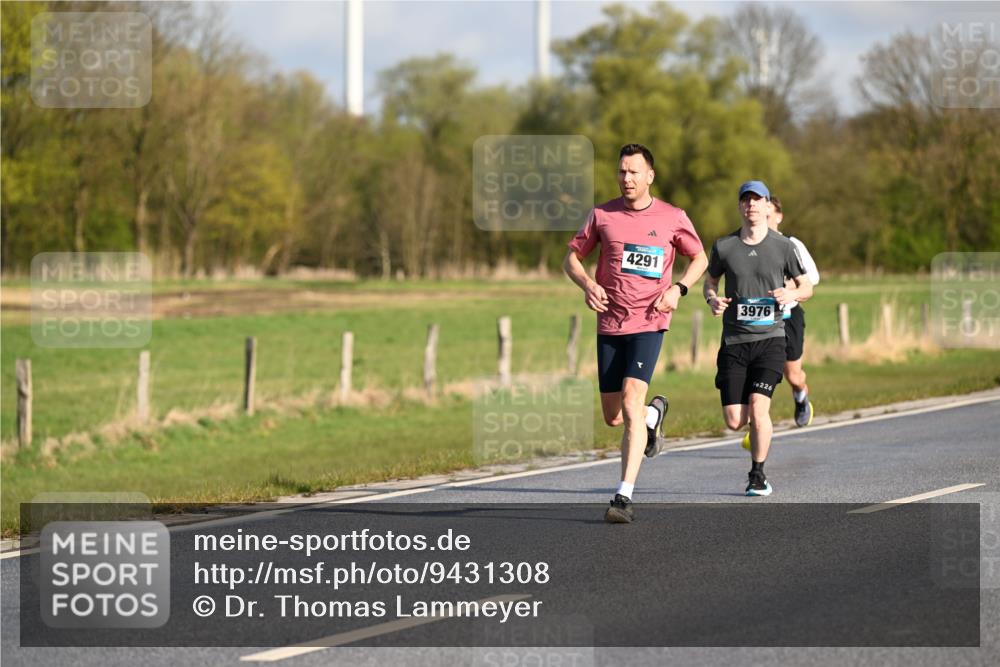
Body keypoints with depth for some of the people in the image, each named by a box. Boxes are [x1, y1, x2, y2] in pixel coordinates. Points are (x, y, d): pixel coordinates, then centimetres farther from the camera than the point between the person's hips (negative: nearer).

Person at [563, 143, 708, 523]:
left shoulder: (673, 218, 0)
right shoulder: (602, 215, 4)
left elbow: (700, 258, 14)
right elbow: (571, 257, 12)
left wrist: (678, 289, -5)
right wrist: (587, 285, -9)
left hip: (649, 324, -3)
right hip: (610, 324, 3)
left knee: (631, 401, -20)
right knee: (613, 417, 8)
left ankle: (625, 497, -20)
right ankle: (654, 413, 45)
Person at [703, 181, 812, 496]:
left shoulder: (783, 246, 2)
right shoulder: (723, 246, 4)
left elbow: (806, 286, 12)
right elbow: (710, 281, 19)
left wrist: (792, 294, -11)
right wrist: (712, 299, -4)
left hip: (770, 337, -2)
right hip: (734, 340, 2)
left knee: (758, 406, -18)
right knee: (734, 421, -4)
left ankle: (758, 475, 0)